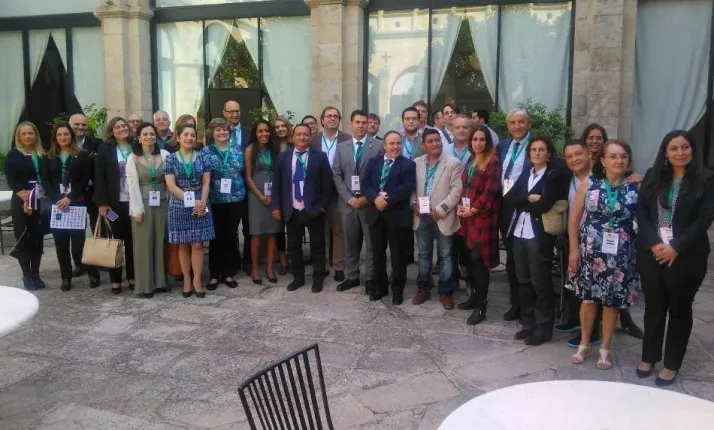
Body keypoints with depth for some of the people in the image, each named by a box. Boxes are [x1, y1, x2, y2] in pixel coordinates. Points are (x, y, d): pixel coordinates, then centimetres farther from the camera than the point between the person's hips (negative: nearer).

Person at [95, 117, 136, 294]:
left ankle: (132, 276, 18)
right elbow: (99, 177, -3)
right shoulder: (105, 149, 1)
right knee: (116, 239, 5)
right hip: (115, 202, -2)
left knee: (132, 240, 8)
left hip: (134, 201, 2)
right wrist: (102, 203, -10)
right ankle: (115, 279, 13)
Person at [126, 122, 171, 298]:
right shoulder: (133, 158, 1)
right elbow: (133, 185, -4)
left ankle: (160, 281, 17)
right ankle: (145, 285, 8)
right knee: (144, 244, 1)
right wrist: (137, 209, -11)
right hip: (143, 204, -2)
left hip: (162, 203, 2)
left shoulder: (165, 155, 4)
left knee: (160, 242, 7)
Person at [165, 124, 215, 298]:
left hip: (200, 204, 0)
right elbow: (171, 185, -7)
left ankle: (197, 280, 8)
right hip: (179, 205, 0)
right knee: (183, 245, 6)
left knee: (197, 244, 0)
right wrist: (191, 201, -15)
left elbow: (206, 183, 2)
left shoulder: (203, 157, 4)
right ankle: (187, 280, 15)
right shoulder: (170, 159, 0)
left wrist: (202, 202, -13)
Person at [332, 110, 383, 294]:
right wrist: (349, 198, -7)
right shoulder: (341, 147, 8)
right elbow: (336, 176, 4)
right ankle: (352, 276, 23)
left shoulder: (377, 146, -1)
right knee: (350, 243, 11)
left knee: (371, 243, 4)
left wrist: (368, 197, -11)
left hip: (370, 202, -3)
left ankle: (370, 278, 15)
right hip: (348, 202, 3)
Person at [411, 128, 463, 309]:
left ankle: (445, 292, 16)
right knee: (424, 254, 13)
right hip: (422, 216, 4)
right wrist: (414, 203, -4)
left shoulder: (453, 163, -6)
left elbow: (457, 190, -12)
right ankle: (424, 289, 25)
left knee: (445, 256, 6)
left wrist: (441, 209, -17)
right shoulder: (417, 163, 7)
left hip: (442, 217, -4)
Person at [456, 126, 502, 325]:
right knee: (470, 258, 11)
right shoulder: (470, 161, 15)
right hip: (467, 215, 7)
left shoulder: (494, 162, -9)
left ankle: (481, 306, 1)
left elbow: (490, 191, -15)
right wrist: (460, 205, 1)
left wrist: (473, 210, -14)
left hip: (482, 216, -7)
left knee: (479, 259, -6)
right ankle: (474, 295, 25)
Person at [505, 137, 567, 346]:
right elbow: (509, 198, 2)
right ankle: (528, 324, 23)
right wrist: (529, 199, -13)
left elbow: (545, 204, -18)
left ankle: (543, 328, 12)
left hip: (539, 235, -6)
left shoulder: (555, 175, -5)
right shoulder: (525, 175, 15)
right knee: (523, 281, 12)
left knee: (540, 283, 1)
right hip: (519, 233, 6)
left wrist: (522, 204, -3)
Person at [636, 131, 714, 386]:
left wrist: (676, 247, -15)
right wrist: (654, 243, -12)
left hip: (686, 255, -2)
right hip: (650, 252, 2)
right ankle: (649, 357, 25)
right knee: (653, 306, 11)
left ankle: (672, 364, 19)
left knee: (680, 308, 8)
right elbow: (641, 211, 1)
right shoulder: (653, 176, 6)